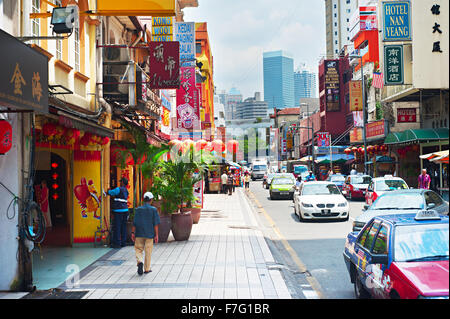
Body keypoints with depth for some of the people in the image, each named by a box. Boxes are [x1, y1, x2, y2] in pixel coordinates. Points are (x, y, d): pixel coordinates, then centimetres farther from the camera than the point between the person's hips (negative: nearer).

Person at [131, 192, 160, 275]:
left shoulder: (138, 209, -1)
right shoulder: (154, 209, -5)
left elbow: (134, 223, -3)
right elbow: (156, 224, -5)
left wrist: (133, 233, 3)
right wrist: (156, 235, -1)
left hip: (139, 234, 1)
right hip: (150, 234, -1)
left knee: (138, 250, 11)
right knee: (148, 252, 8)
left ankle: (140, 262, -15)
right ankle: (147, 269, 14)